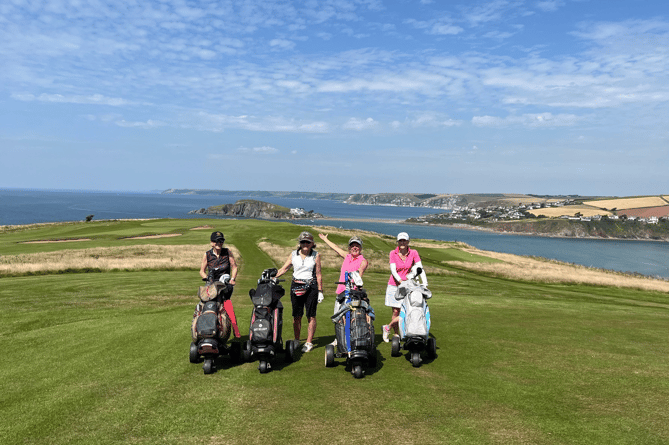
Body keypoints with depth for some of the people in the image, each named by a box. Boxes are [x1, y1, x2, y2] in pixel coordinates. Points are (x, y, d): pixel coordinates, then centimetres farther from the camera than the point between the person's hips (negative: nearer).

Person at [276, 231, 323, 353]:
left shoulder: (316, 255, 2)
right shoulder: (293, 254, 7)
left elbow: (318, 274, 2)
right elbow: (284, 269, 8)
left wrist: (320, 291, 0)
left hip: (311, 287, -2)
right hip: (296, 286, 2)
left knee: (311, 316, -3)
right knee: (296, 316, 6)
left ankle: (309, 342, 5)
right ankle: (296, 341, 20)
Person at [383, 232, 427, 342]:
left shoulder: (413, 253, -3)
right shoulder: (393, 253, -5)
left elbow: (420, 268, -9)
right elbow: (393, 270, -11)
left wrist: (425, 283, -21)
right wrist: (400, 281, -28)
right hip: (394, 285, -1)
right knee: (396, 312, 0)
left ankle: (388, 327, 12)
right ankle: (396, 335, 16)